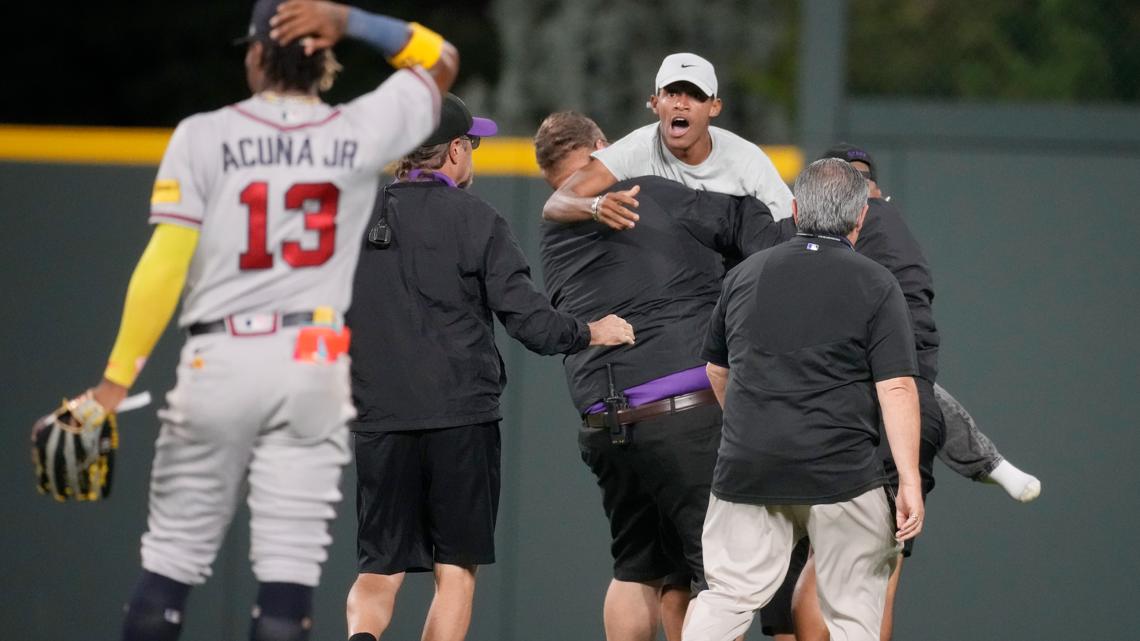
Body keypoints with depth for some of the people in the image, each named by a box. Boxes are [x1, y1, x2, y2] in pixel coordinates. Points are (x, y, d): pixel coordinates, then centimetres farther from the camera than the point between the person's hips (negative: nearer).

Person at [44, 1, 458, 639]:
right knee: (290, 575, -1)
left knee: (171, 564, 7)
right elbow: (441, 60, 17)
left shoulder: (204, 137, -5)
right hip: (315, 365, 1)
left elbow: (164, 268, -10)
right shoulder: (361, 133, 0)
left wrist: (115, 383, -8)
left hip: (220, 363, -1)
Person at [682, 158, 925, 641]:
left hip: (746, 469, 3)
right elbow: (896, 387, -11)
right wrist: (910, 483, -10)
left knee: (728, 594, 8)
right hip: (842, 472, -3)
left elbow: (716, 371, 22)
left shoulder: (745, 275, 11)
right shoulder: (875, 285, -3)